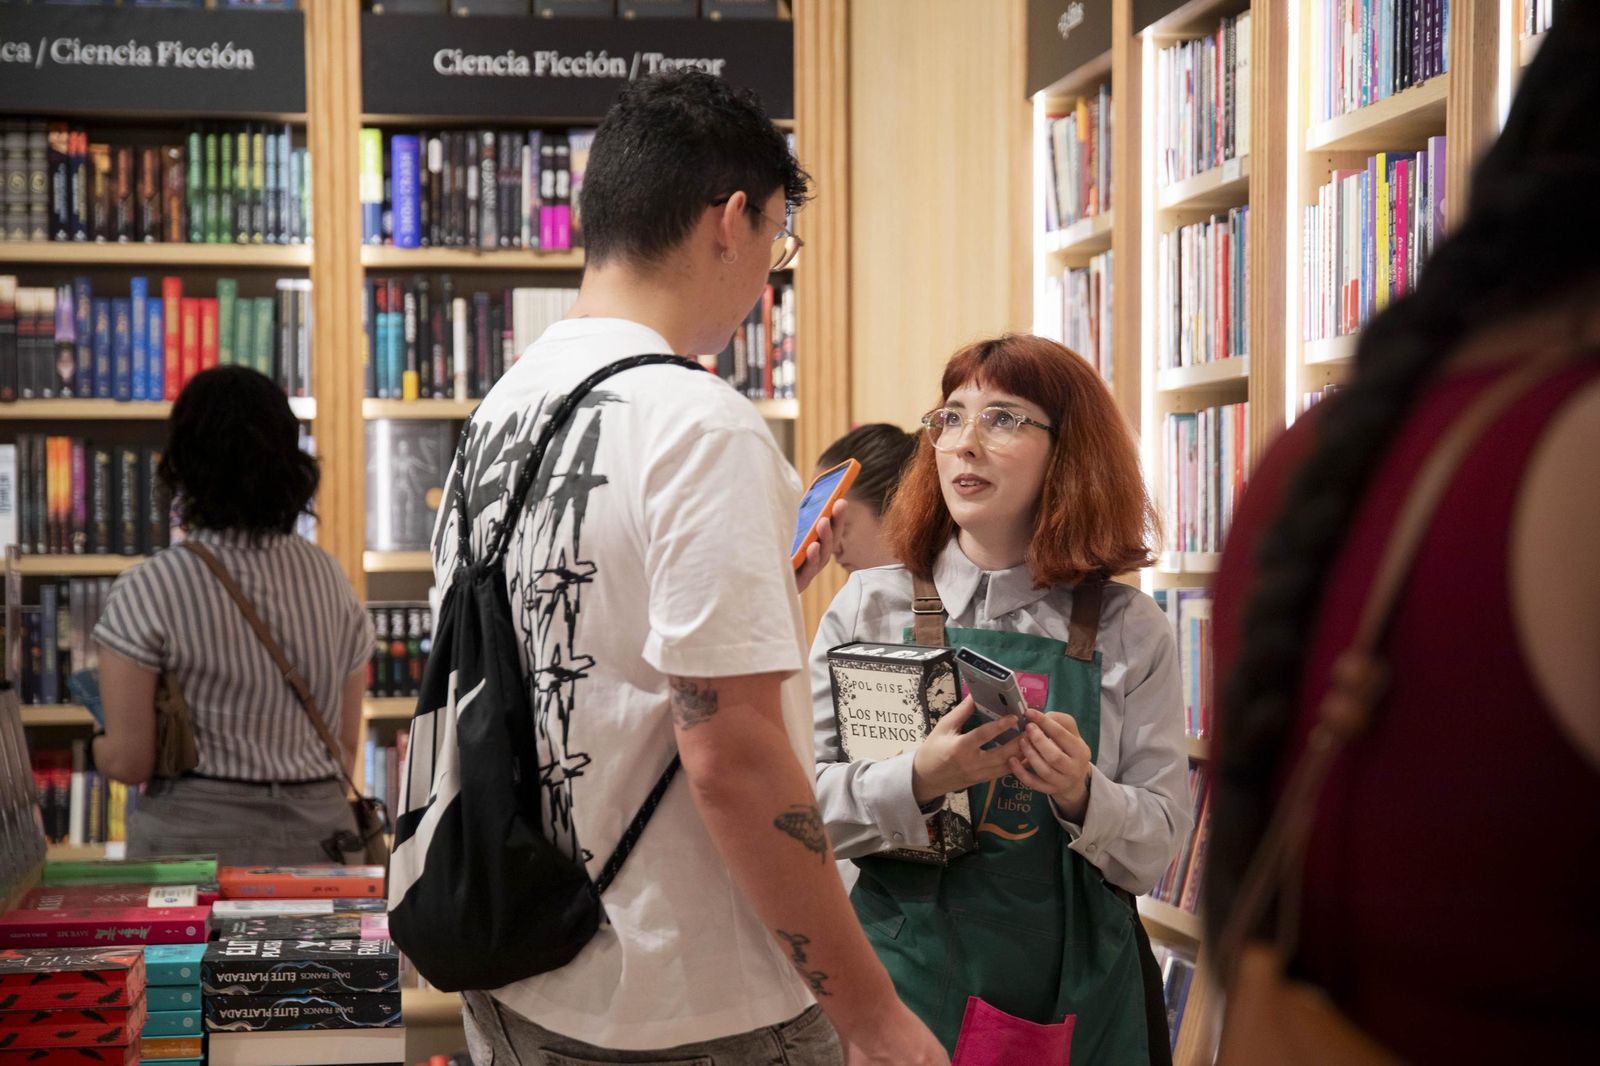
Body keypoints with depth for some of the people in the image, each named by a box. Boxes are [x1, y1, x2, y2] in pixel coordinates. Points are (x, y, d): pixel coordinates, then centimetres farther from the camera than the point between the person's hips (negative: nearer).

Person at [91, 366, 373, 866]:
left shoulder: (147, 590, -8)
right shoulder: (330, 578, 6)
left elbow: (128, 760, -8)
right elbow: (347, 748, 11)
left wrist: (100, 744, 13)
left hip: (196, 839, -4)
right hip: (321, 832, 4)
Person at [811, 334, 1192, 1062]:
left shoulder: (1128, 631, 0)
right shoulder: (869, 606, 0)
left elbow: (1159, 846, -1)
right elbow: (800, 801, -5)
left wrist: (1081, 793, -20)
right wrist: (918, 782, -21)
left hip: (1077, 989, 1)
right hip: (910, 971, -1)